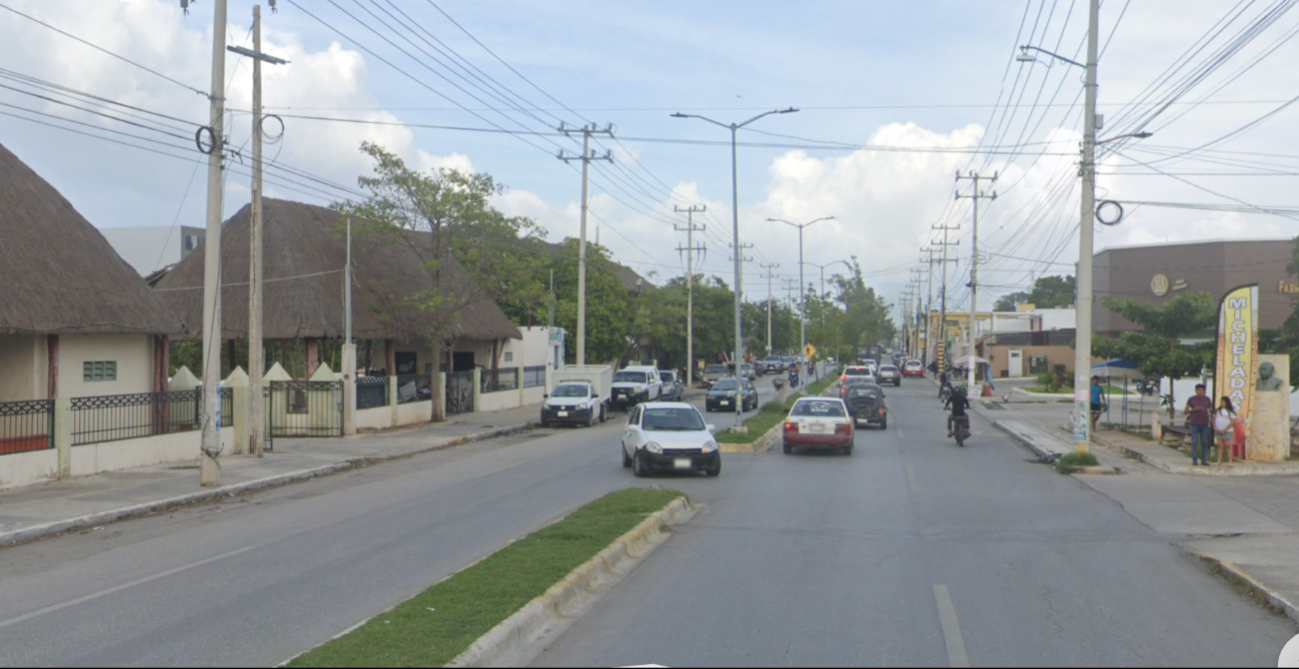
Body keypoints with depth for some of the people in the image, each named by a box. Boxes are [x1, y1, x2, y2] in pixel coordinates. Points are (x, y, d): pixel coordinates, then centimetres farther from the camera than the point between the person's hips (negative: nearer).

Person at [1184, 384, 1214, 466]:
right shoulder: (1191, 399, 2)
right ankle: (1194, 460, -3)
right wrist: (1194, 409, -15)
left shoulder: (1207, 399, 9)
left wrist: (1210, 410, -8)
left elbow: (1211, 409, 16)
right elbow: (1185, 410, 2)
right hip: (1194, 423, -3)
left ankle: (1203, 460, 8)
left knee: (1204, 442, 3)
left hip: (1204, 423, 3)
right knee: (1194, 442, -6)